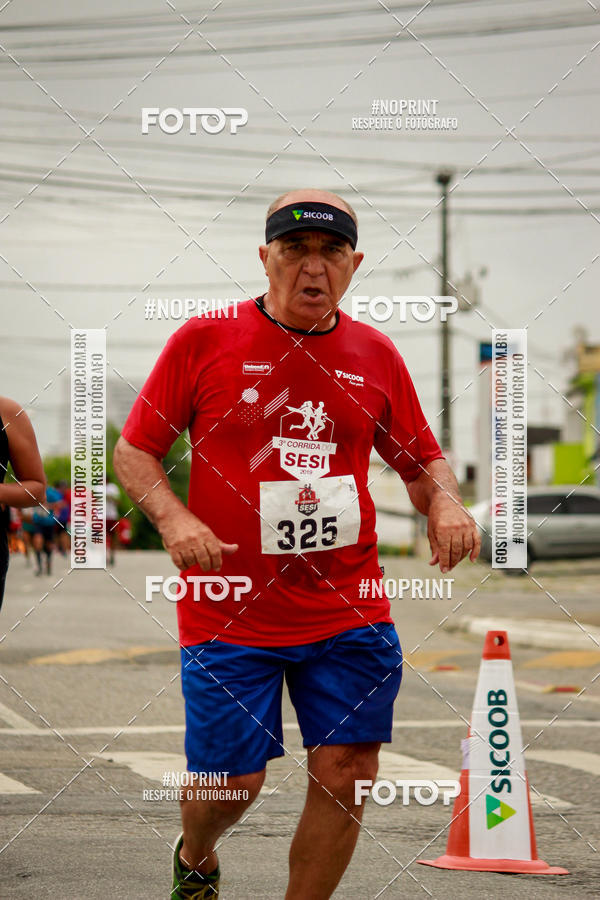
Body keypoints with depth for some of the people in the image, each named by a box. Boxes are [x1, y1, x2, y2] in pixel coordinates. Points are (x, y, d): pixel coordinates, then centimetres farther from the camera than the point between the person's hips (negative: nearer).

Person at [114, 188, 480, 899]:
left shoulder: (375, 355, 7)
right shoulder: (203, 341, -2)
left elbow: (421, 461, 17)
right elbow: (133, 450, 2)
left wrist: (443, 500, -5)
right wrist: (172, 518, -16)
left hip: (348, 611, 3)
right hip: (229, 609, -3)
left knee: (347, 773, -2)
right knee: (232, 781, 0)